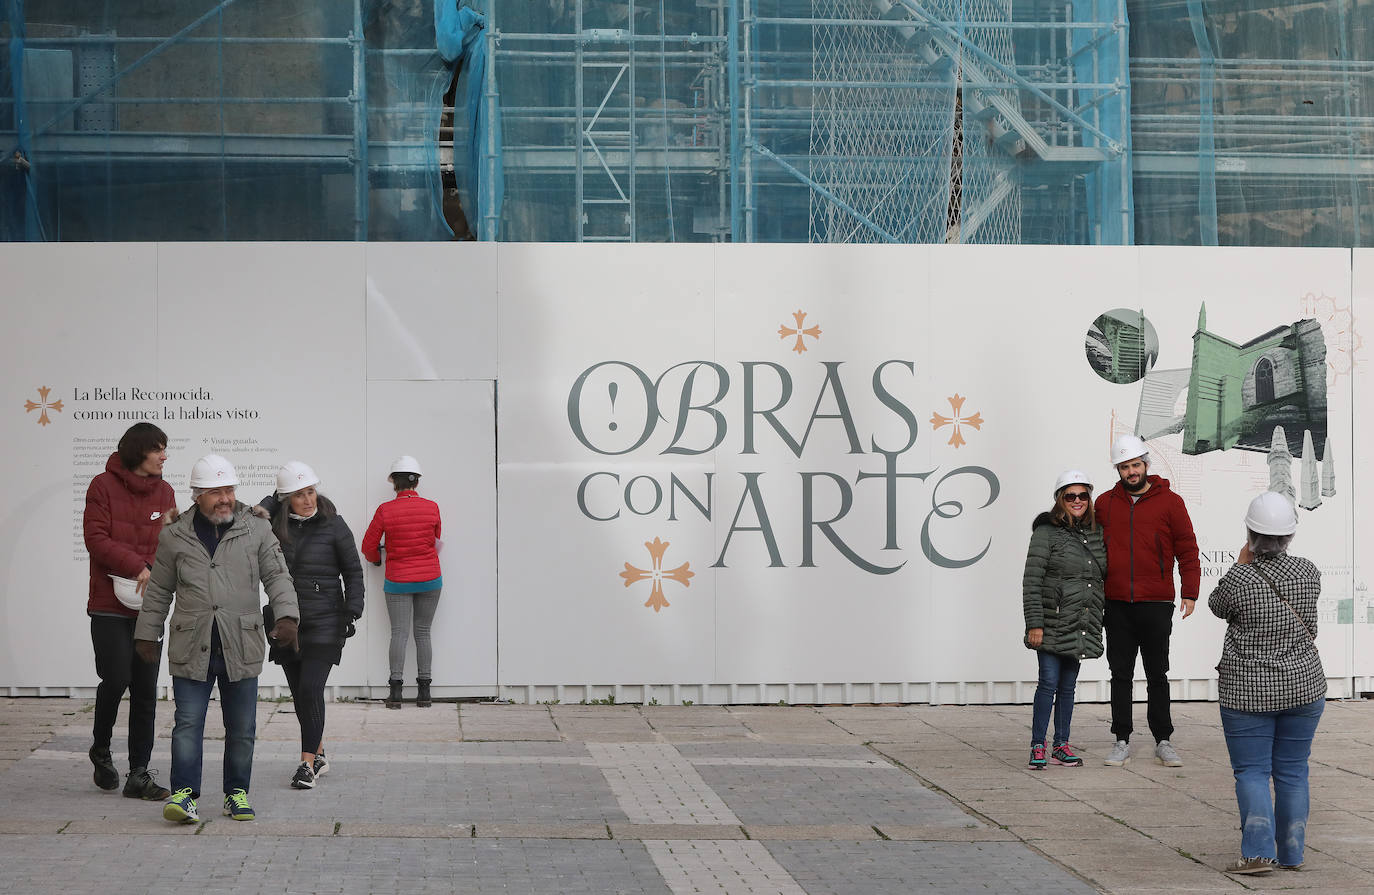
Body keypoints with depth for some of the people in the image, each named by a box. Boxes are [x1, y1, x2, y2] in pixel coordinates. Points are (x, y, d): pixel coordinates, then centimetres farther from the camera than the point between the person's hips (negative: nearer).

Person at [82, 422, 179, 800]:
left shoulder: (164, 492, 9)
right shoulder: (103, 486, -5)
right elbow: (96, 539, -11)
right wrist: (138, 566, -18)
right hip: (110, 604, -4)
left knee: (146, 689, 2)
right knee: (117, 678, -11)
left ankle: (139, 773, 8)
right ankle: (101, 748, 17)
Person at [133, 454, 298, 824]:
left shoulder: (257, 530, 4)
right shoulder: (175, 537, 5)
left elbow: (277, 576, 2)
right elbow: (158, 591, 13)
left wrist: (286, 614, -14)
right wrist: (147, 634, 13)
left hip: (241, 647, 1)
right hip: (191, 647, -1)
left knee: (241, 728, 8)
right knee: (188, 723, -5)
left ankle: (237, 793, 20)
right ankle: (184, 793, -1)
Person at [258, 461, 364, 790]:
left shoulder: (332, 524, -3)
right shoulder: (274, 525, 4)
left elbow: (353, 571, 2)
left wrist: (352, 611, -5)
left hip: (324, 623, -4)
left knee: (310, 689, -12)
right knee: (299, 692, 9)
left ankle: (308, 763, -7)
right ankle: (319, 755, 25)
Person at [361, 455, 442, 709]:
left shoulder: (385, 511, -10)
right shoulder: (432, 508, -4)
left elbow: (369, 545, -1)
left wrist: (375, 559, 22)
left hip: (398, 581, -1)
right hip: (430, 579, 2)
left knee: (399, 633, 1)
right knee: (423, 633, 9)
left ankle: (395, 690, -6)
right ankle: (424, 690, 7)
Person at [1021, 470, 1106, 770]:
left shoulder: (1095, 533, 11)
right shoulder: (1047, 531, -6)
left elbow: (1102, 576, 20)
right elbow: (1031, 581, -10)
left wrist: (1104, 620, 14)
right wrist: (1034, 623, -15)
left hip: (1082, 626, 5)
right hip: (1052, 623, -5)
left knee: (1068, 685, 10)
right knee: (1049, 682, -7)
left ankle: (1062, 745, 16)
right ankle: (1038, 747, 1)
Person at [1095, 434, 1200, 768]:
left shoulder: (1169, 502, 1)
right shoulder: (1105, 504, 7)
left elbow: (1187, 549, 2)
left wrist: (1190, 593, -5)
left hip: (1156, 605, -2)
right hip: (1116, 605, 2)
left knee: (1157, 675, 6)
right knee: (1120, 675, 5)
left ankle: (1163, 740, 14)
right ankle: (1122, 741, 11)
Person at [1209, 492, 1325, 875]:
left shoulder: (1238, 581, -17)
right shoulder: (1308, 573, -6)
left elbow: (1217, 606, 5)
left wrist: (1243, 563, 11)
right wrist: (1263, 562, 25)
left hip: (1248, 693, -3)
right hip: (1304, 686, 3)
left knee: (1251, 772, 3)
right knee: (1292, 772, 11)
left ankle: (1259, 852, -7)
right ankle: (1292, 854, 15)